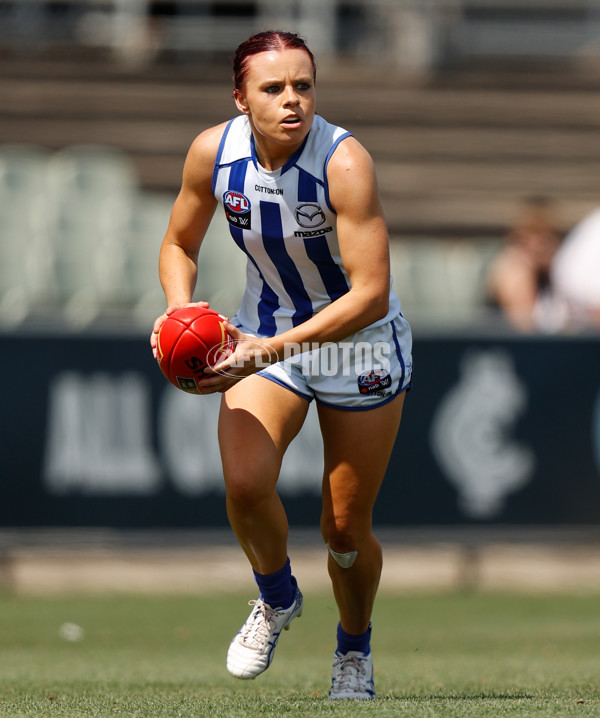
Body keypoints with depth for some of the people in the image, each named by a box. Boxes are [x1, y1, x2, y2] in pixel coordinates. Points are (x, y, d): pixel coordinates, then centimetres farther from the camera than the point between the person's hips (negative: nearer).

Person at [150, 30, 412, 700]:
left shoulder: (344, 162, -28)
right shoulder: (213, 152, -15)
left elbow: (371, 294, -31)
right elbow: (179, 244, 4)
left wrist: (271, 350, -37)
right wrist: (180, 315, -16)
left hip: (359, 342, -2)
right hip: (265, 332, 3)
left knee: (345, 530, 2)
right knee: (244, 482, -24)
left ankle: (354, 650, 33)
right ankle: (276, 598, 8)